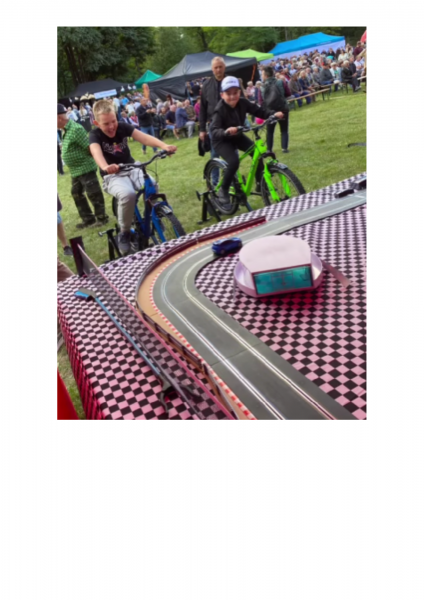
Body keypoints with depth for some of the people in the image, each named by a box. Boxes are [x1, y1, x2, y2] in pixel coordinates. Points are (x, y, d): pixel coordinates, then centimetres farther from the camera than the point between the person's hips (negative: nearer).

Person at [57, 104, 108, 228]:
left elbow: (89, 147, -18)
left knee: (93, 194, -2)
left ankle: (101, 217, 12)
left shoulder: (76, 129, -20)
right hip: (75, 170, 10)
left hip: (85, 168, -10)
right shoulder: (65, 130, 9)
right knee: (76, 194, 15)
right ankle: (88, 219, 24)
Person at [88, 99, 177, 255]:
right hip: (113, 176, -4)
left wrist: (163, 145, -42)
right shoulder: (95, 135, -13)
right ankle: (124, 233, -15)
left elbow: (143, 137, -23)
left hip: (132, 170, 4)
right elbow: (96, 152, -35)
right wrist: (105, 167, -59)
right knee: (128, 194, -36)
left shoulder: (123, 127, -5)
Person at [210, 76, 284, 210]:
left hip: (237, 136, 6)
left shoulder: (243, 103, -14)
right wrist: (226, 132, -59)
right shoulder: (220, 110, -27)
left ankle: (260, 183, 7)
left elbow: (259, 111, -13)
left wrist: (274, 114, -31)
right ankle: (223, 190, -8)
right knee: (234, 161, -29)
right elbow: (214, 131, -38)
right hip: (222, 141, -5)